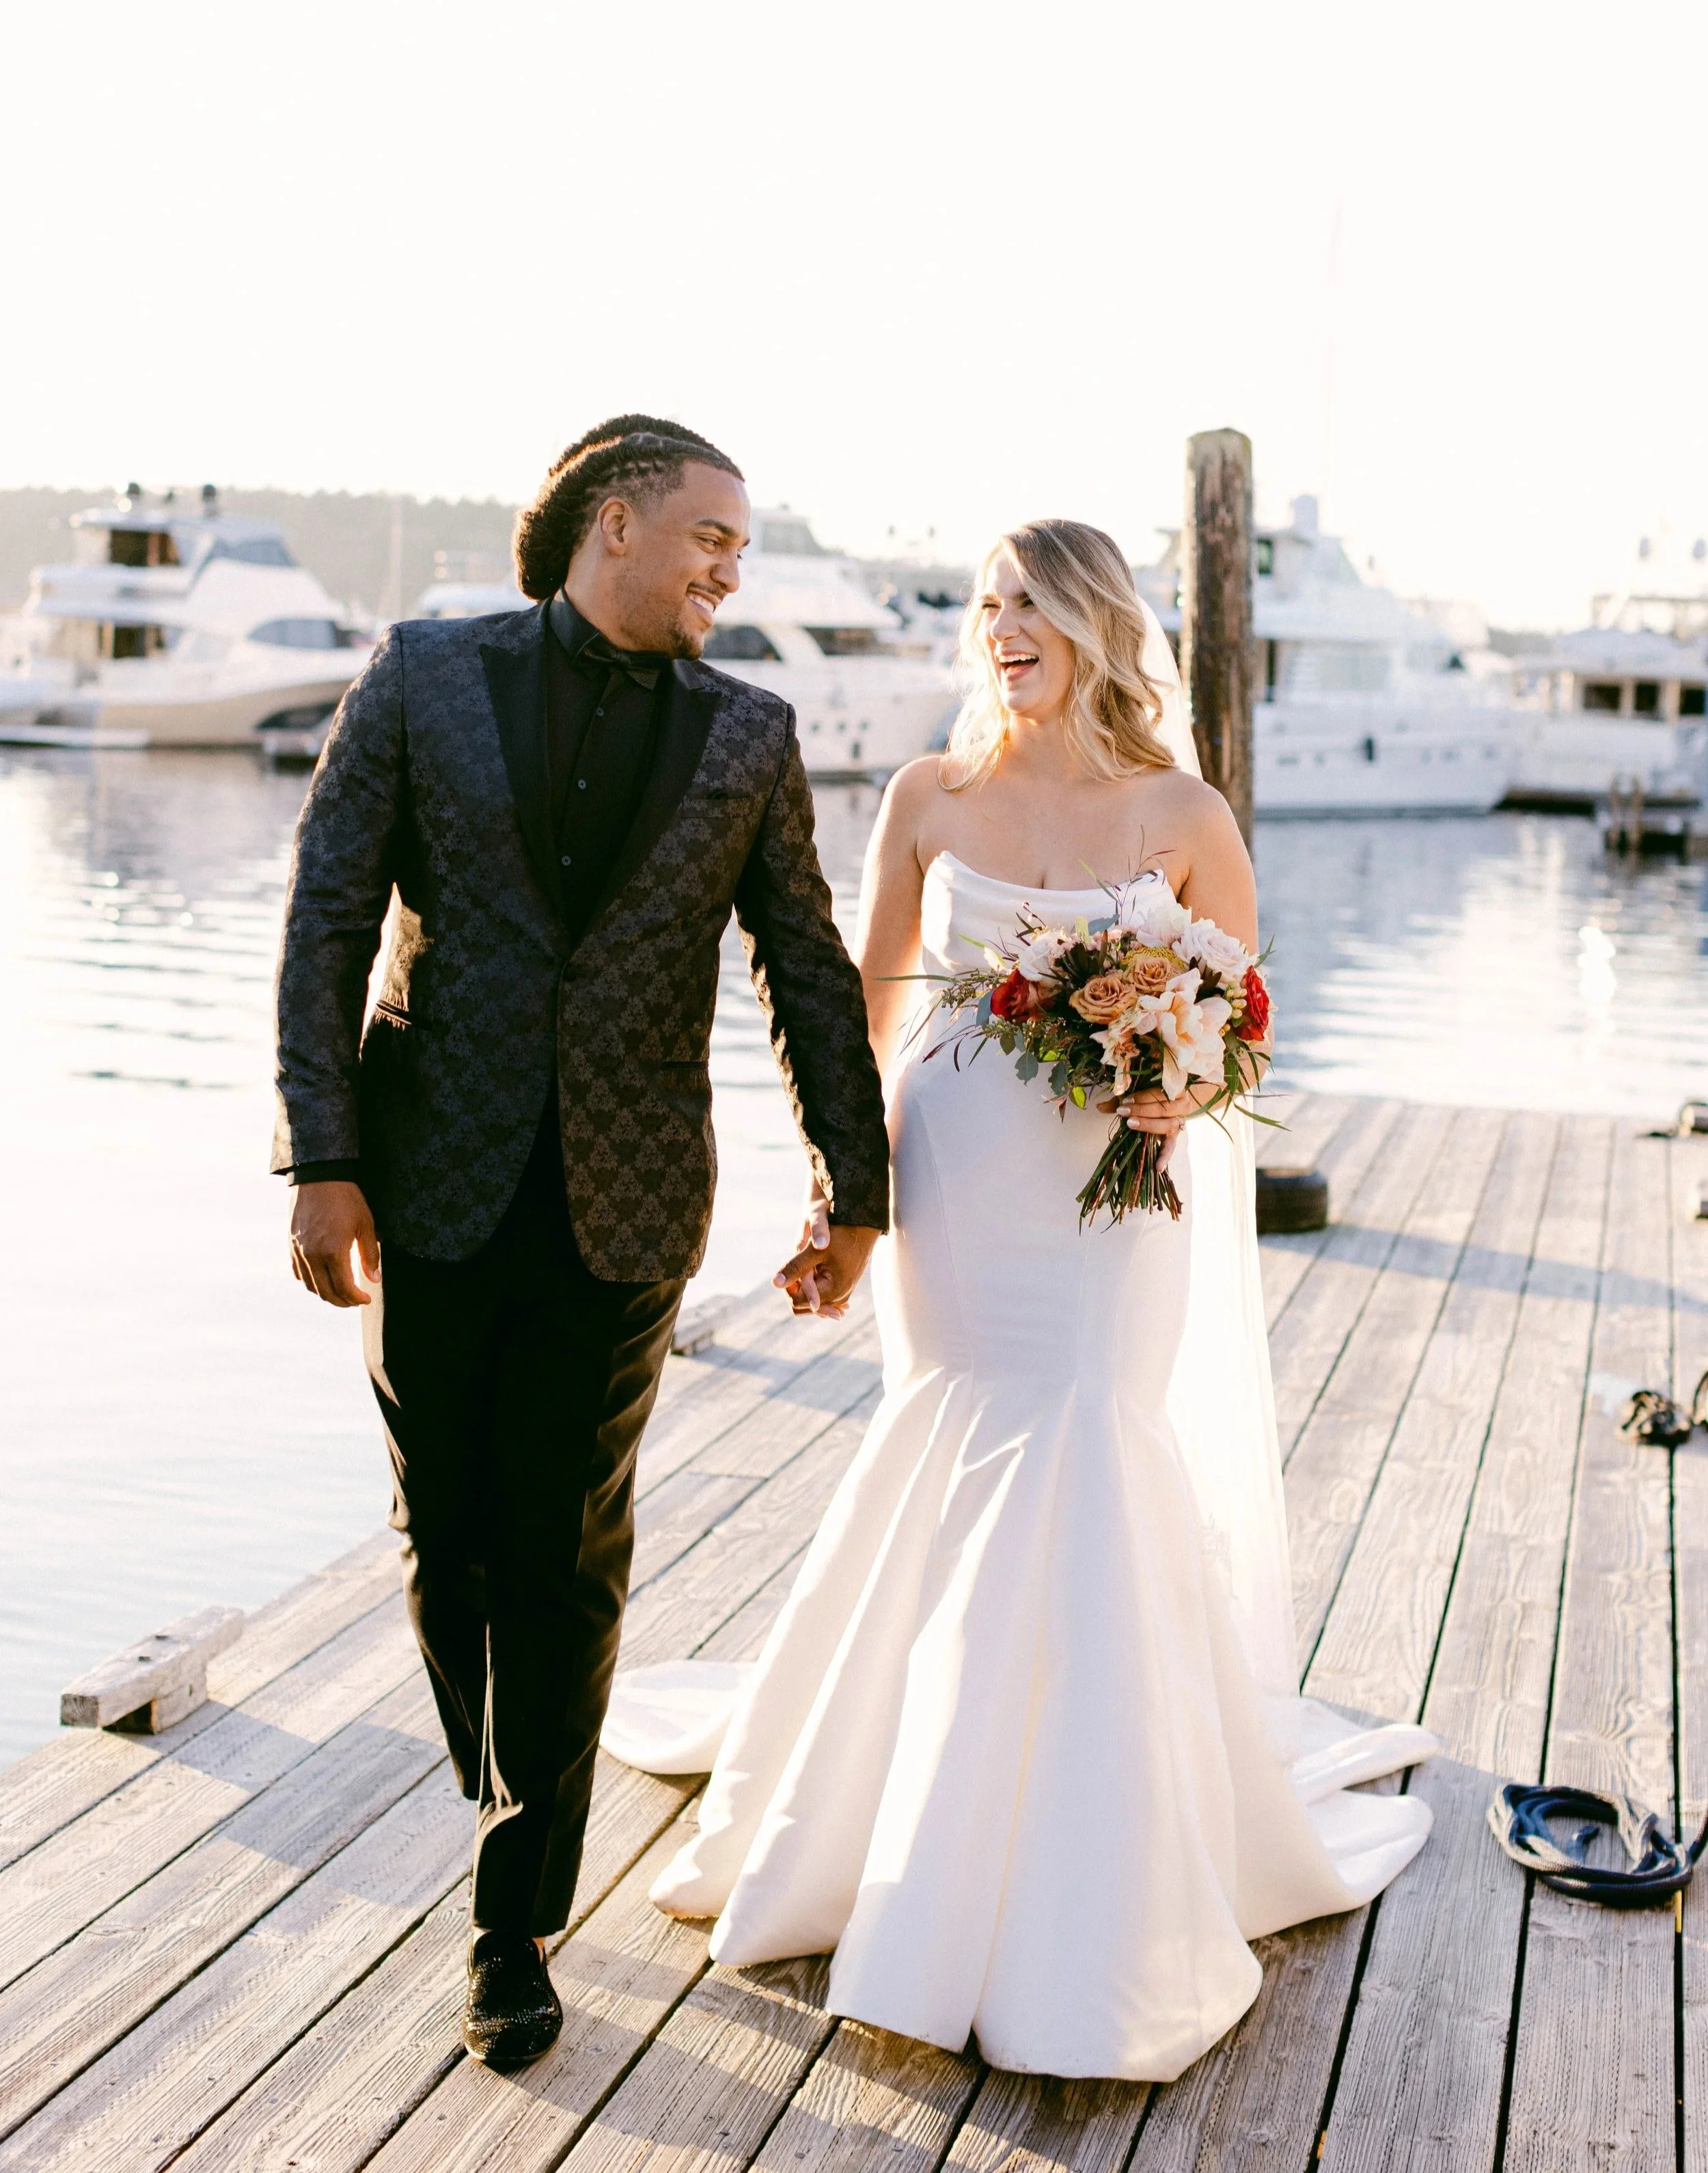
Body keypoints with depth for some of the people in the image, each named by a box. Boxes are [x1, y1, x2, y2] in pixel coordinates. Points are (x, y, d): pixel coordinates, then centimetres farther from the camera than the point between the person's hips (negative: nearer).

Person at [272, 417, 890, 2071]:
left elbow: (809, 974, 10)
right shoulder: (422, 677, 0)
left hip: (622, 1209, 0)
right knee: (447, 1537, 12)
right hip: (432, 1187, 0)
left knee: (563, 1561, 3)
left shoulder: (748, 736, 4)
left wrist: (854, 1189, 11)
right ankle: (507, 1805, 37)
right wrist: (321, 1158, -11)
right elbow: (325, 920, -3)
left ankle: (516, 1920, 15)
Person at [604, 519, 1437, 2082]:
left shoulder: (1183, 817, -2)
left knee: (1088, 1497, -3)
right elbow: (870, 993, 11)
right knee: (965, 1511, 7)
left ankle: (1097, 1920, 16)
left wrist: (1187, 1090, -14)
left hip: (1111, 1208, -1)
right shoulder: (930, 800, 2)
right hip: (956, 1200, 1)